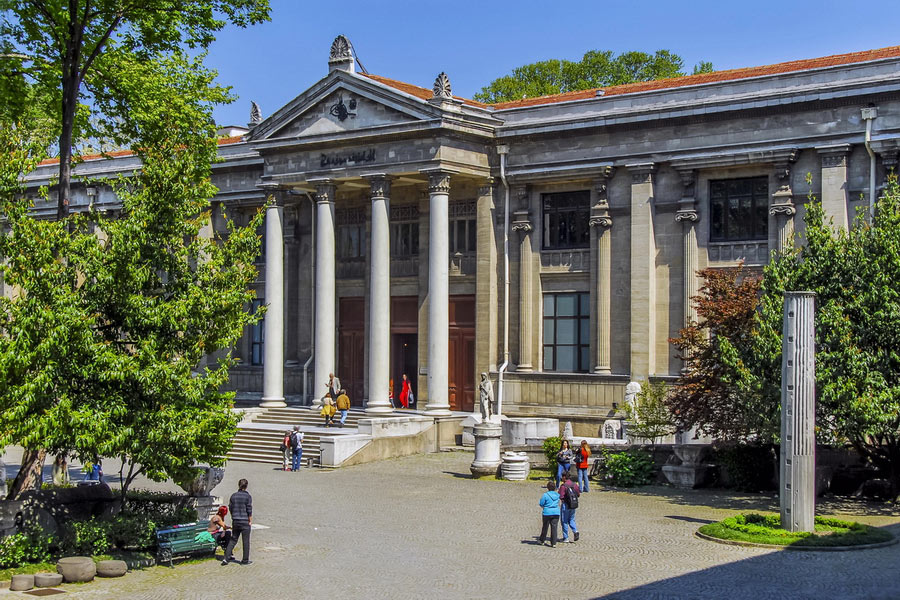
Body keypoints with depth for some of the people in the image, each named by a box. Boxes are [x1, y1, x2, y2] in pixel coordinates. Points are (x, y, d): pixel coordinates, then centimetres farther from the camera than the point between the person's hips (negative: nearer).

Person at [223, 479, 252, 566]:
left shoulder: (233, 496, 4)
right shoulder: (247, 496, -10)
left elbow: (230, 508, 9)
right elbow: (249, 510, -11)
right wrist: (250, 521, -4)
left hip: (235, 521, 5)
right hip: (245, 522, -5)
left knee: (233, 540, 14)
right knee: (246, 541, 5)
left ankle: (226, 558, 8)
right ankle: (245, 560, 11)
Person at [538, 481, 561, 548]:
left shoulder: (545, 495, -12)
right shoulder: (557, 495, 2)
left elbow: (541, 504, -9)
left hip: (547, 513, -3)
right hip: (556, 513, 3)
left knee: (545, 527, 13)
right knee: (554, 528, 2)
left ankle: (542, 540, 29)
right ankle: (553, 543, -1)